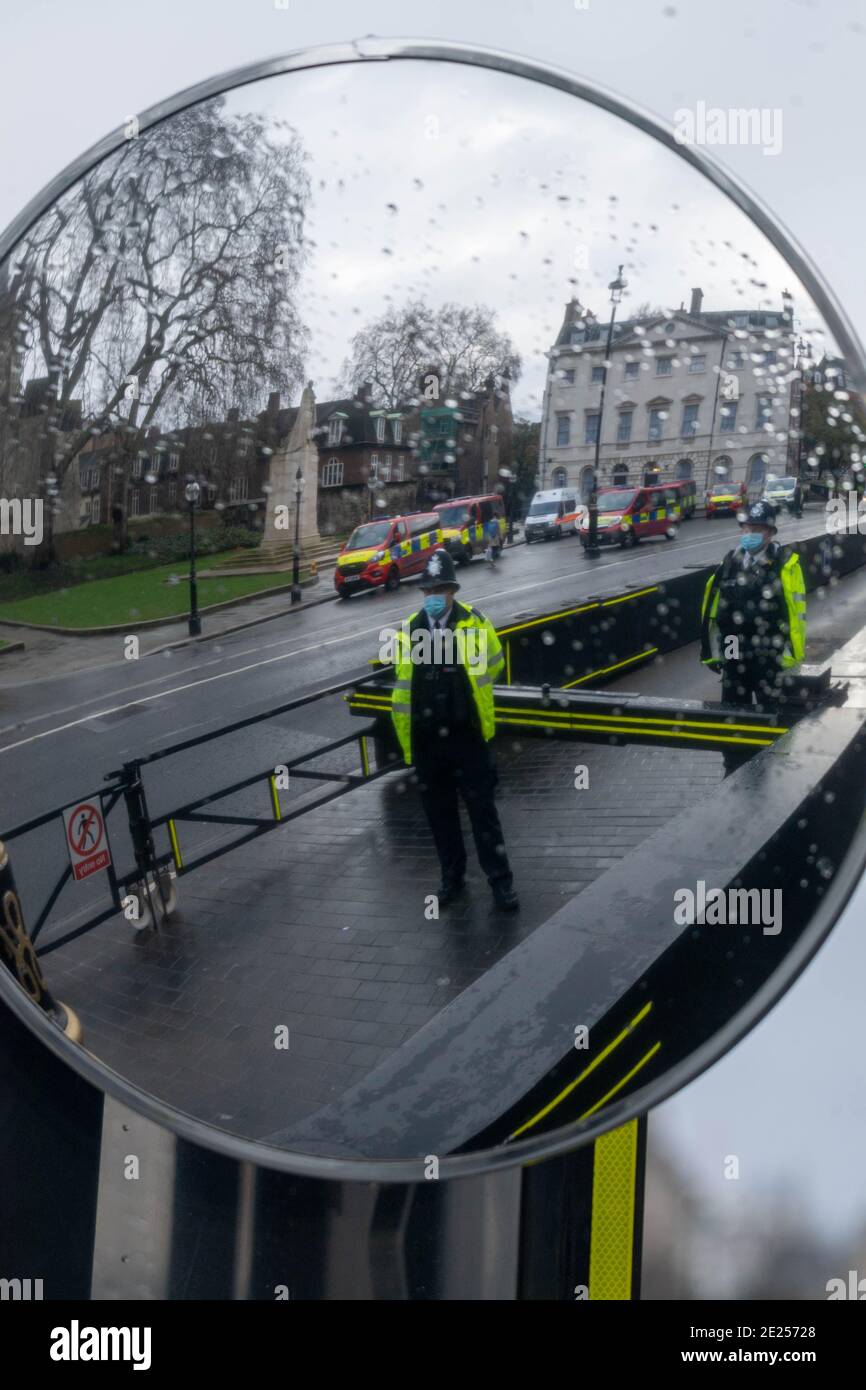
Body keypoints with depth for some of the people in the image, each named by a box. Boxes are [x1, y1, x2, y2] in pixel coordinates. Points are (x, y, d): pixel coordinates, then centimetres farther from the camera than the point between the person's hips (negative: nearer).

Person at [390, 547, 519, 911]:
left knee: (482, 811, 3)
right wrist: (405, 740, 5)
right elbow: (402, 689, 5)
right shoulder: (409, 631, -1)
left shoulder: (475, 624, -7)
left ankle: (501, 881, 14)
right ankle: (452, 877, 29)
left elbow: (493, 664, 10)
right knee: (439, 813, 13)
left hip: (467, 736, -2)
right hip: (426, 741, 2)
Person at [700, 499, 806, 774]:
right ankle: (733, 772, 23)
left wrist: (792, 652, -13)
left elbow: (796, 611, -10)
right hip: (734, 655, 5)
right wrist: (712, 650, 9)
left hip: (768, 656, -5)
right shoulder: (730, 563, 5)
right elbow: (713, 608, 9)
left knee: (767, 716, 5)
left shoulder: (785, 565, -9)